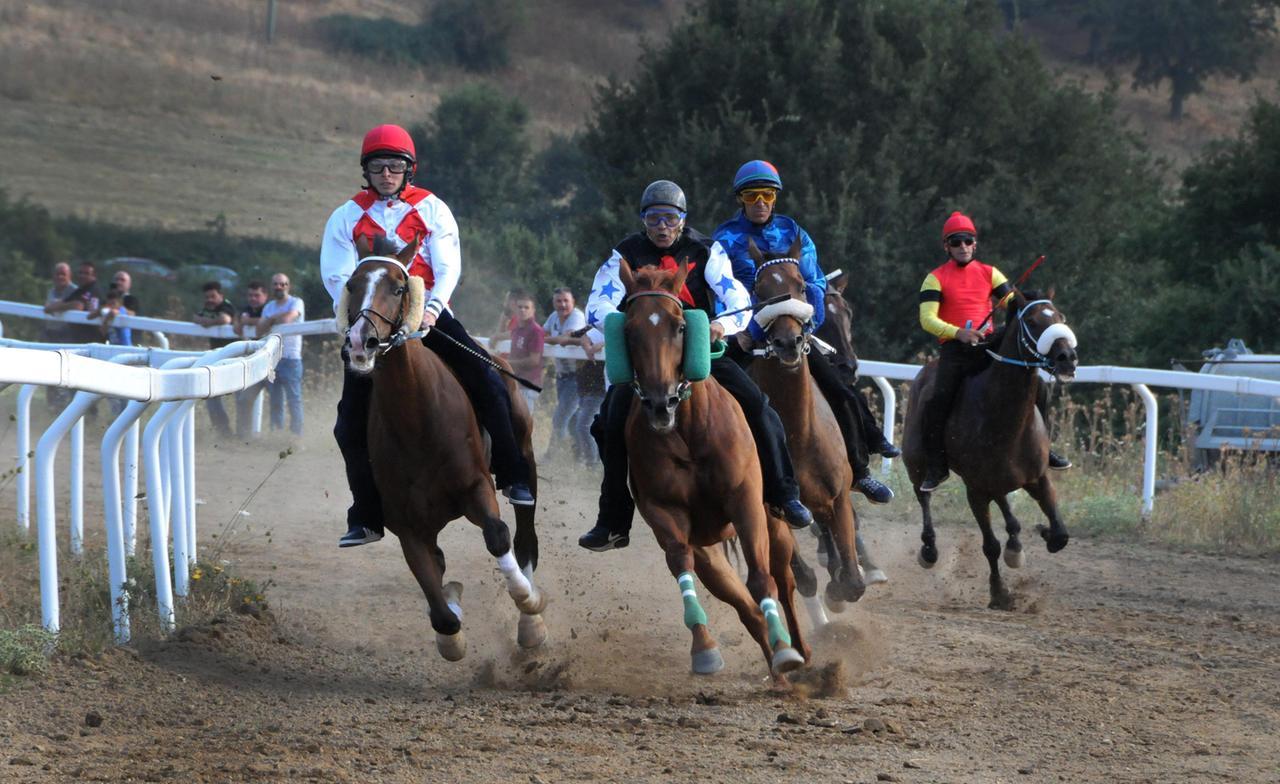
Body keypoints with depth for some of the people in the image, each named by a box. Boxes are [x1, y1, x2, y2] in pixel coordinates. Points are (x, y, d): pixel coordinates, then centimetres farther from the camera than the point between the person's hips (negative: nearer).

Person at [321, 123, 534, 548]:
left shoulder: (431, 209, 6)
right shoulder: (347, 217, 6)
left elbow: (448, 267, -2)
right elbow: (338, 277, 0)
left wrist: (431, 309, -18)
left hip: (427, 314, -1)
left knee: (487, 383, -16)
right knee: (352, 419, -5)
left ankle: (514, 478, -7)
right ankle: (366, 517, 6)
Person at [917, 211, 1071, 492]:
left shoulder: (989, 274, 13)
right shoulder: (936, 279, 1)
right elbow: (927, 319, -10)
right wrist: (958, 332, -26)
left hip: (988, 345, 4)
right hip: (954, 348, -3)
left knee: (1036, 388, -6)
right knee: (937, 401, -24)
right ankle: (935, 468, -10)